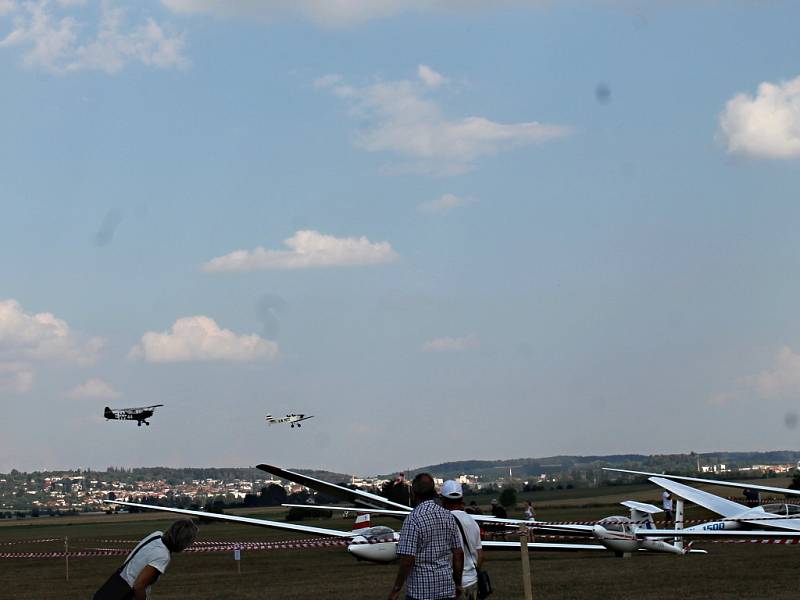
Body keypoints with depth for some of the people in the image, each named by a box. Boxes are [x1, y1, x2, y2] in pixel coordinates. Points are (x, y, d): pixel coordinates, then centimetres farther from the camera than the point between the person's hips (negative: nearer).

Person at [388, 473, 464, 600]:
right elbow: (458, 553, 9)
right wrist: (457, 584, 19)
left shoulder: (413, 519, -14)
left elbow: (408, 560, -17)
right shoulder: (448, 517, 5)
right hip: (446, 587, 6)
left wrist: (396, 589, -9)